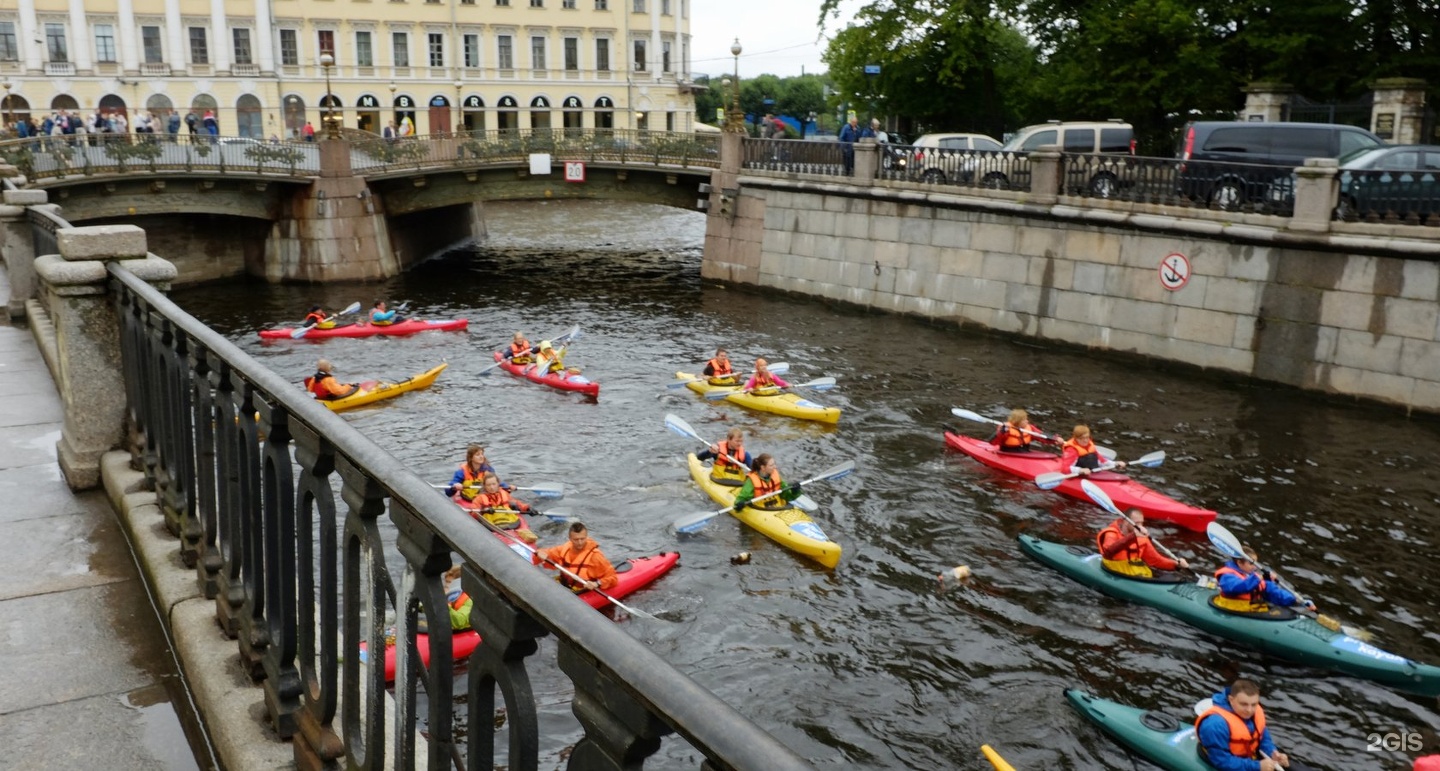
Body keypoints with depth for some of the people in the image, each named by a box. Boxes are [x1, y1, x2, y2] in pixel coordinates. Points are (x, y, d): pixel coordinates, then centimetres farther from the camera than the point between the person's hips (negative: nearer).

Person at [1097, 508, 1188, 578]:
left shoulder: (1141, 538, 13)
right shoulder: (1112, 534, -9)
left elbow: (1156, 560, 15)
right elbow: (1108, 551, -33)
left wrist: (1177, 564, -3)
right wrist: (1133, 536, -41)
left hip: (1142, 577, 6)